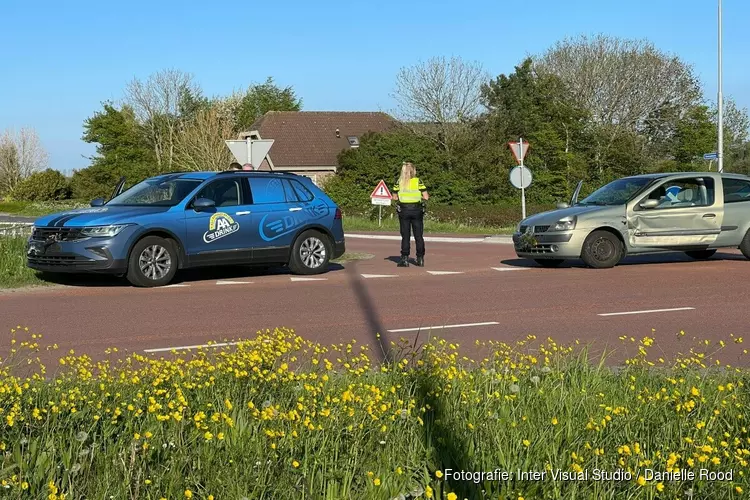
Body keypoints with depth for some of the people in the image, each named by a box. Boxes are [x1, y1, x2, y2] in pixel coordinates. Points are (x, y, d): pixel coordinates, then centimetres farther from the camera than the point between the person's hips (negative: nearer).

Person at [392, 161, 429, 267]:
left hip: (403, 210, 1)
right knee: (419, 235, 8)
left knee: (405, 236, 4)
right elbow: (426, 197, -6)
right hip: (417, 210, 0)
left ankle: (405, 259, 0)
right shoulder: (418, 181, -3)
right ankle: (420, 259, 9)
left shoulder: (399, 182, 1)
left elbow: (395, 197, 4)